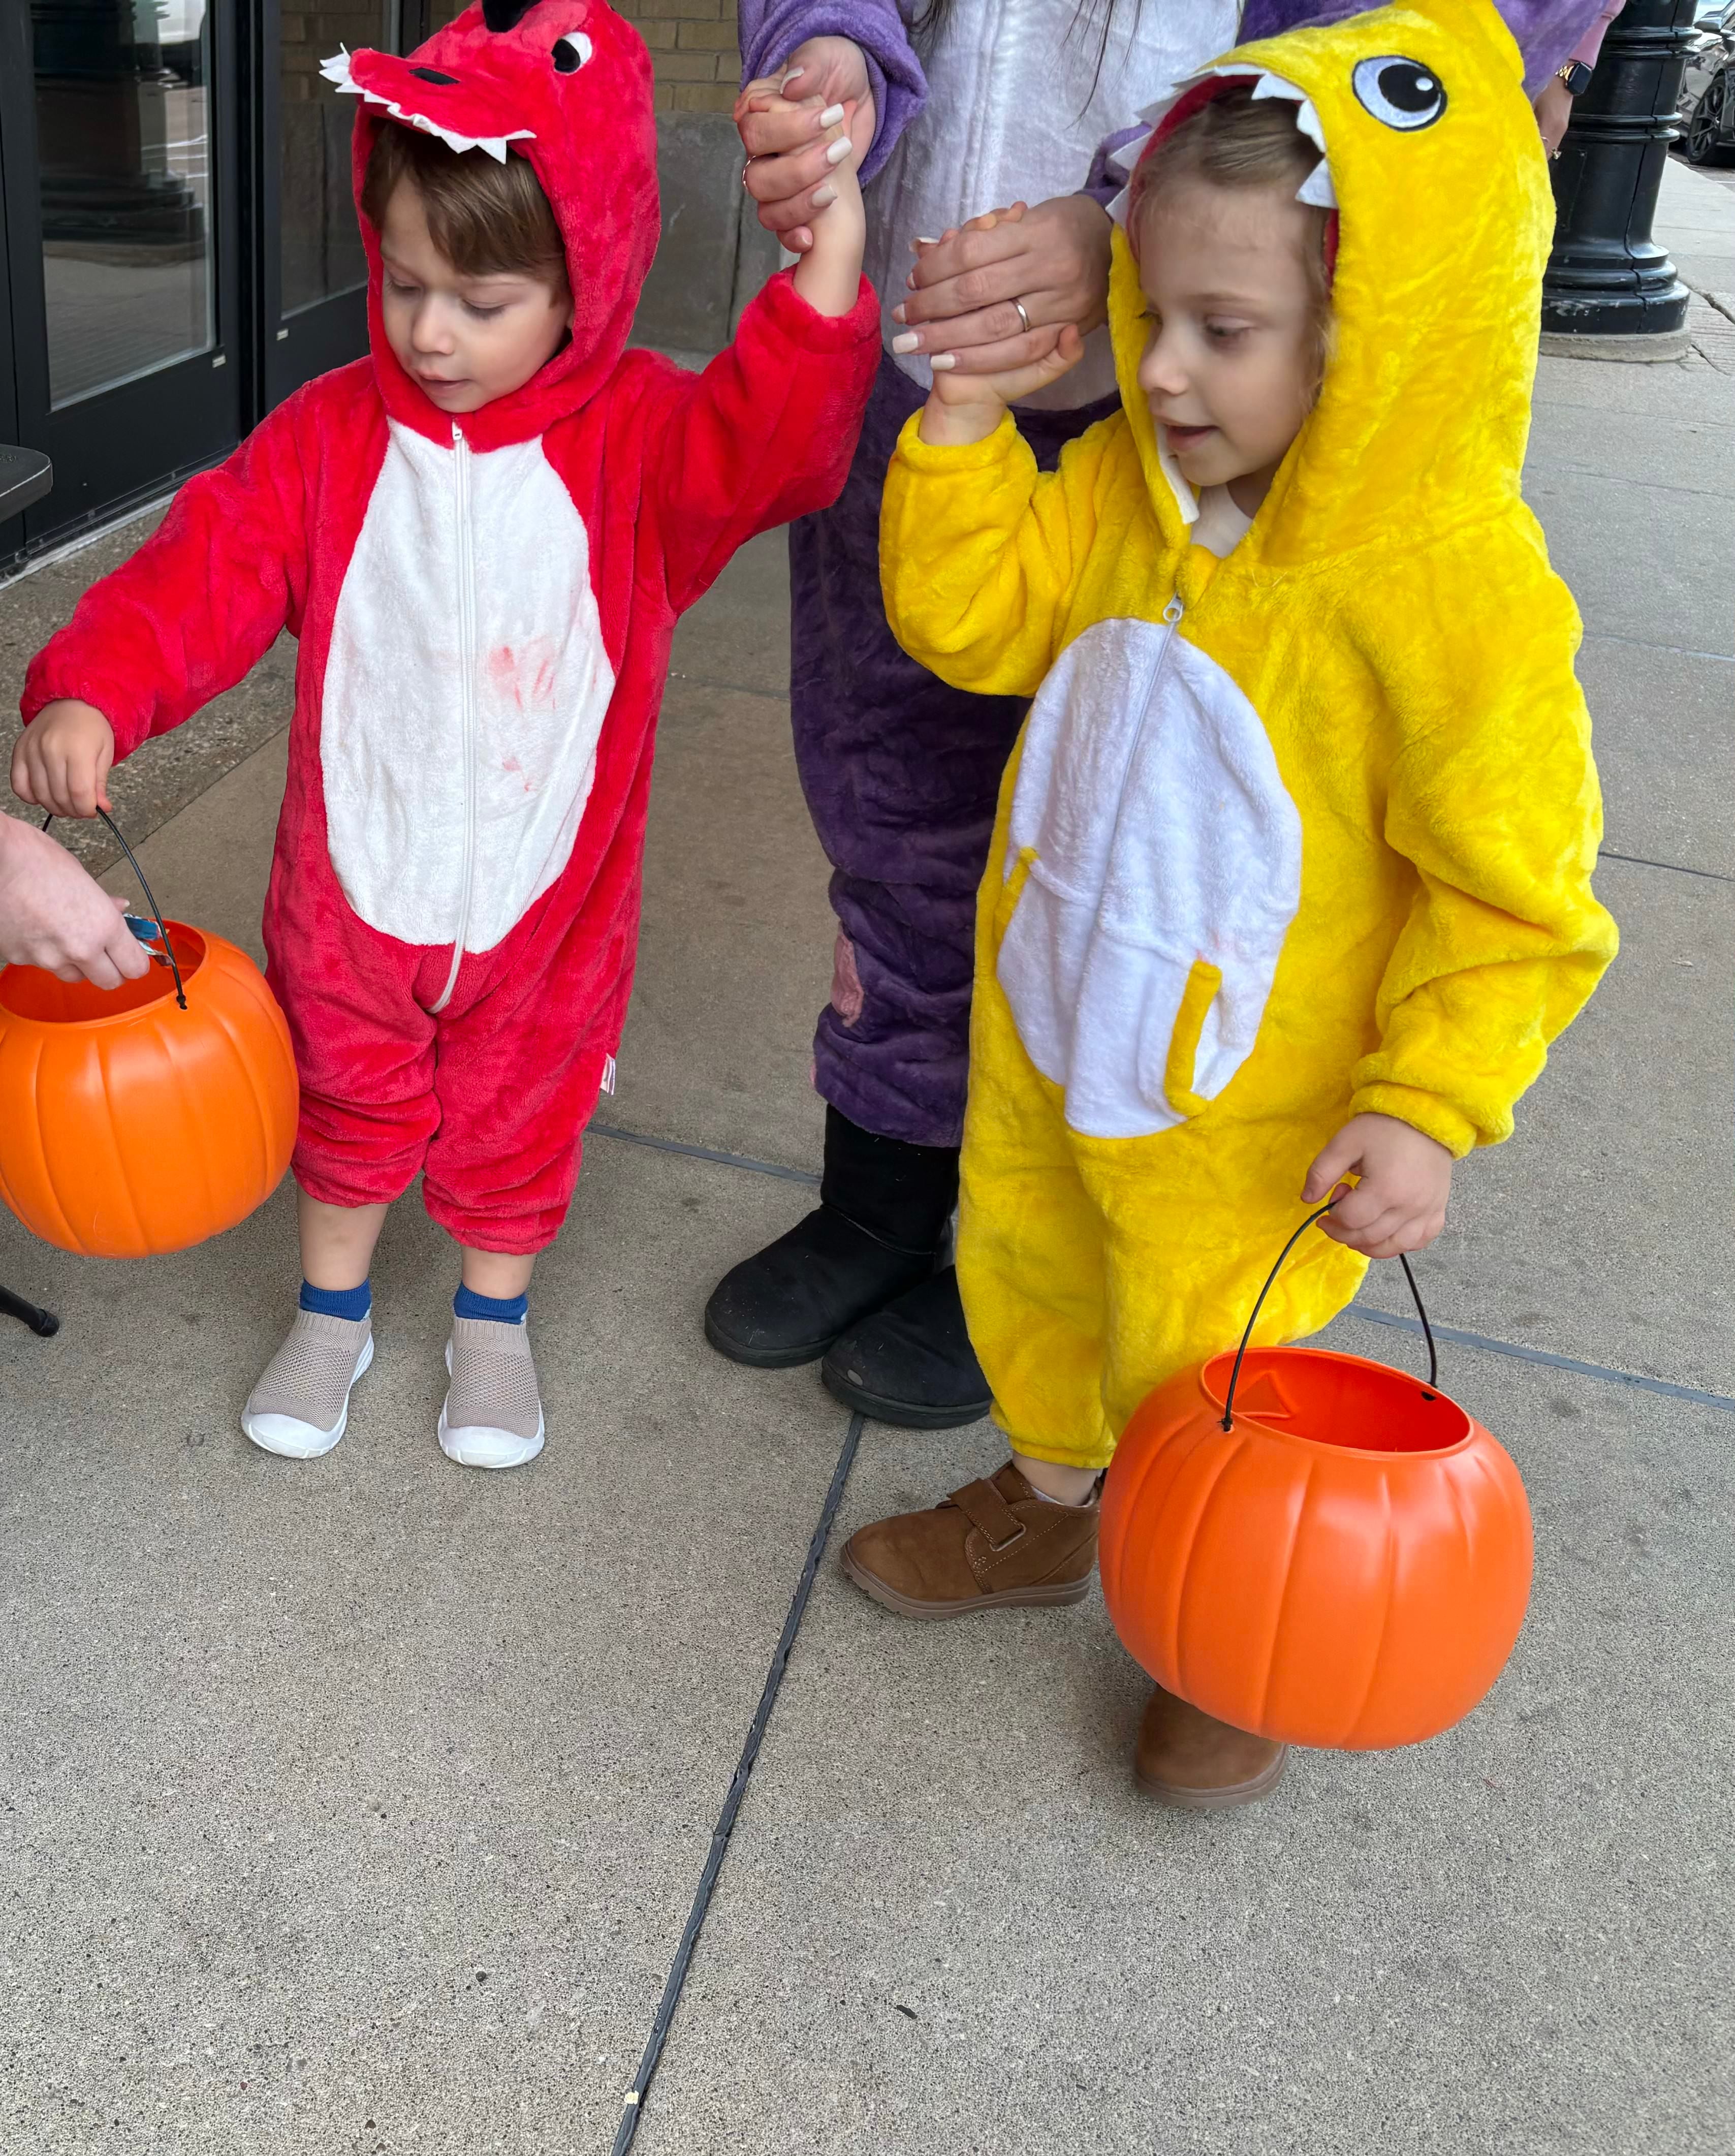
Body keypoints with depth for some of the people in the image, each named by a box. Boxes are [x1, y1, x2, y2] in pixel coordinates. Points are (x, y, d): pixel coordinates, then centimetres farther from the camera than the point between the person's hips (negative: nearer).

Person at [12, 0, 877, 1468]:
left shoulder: (636, 435, -15)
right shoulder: (335, 434, -9)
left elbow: (769, 446, -33)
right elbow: (213, 564, -15)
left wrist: (825, 273, -48)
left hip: (544, 893, -1)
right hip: (354, 884, 2)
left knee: (521, 1116, 20)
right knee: (349, 1099, 21)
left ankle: (494, 1324, 45)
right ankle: (333, 1314, 45)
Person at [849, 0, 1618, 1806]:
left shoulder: (1455, 577, -25)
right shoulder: (1127, 483, -6)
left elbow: (1510, 889, -19)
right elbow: (971, 624, 1)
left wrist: (1427, 1107, -23)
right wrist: (970, 417, -10)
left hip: (1241, 1108, -6)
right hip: (1046, 1035, 7)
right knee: (1026, 1274, 26)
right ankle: (1046, 1511, 55)